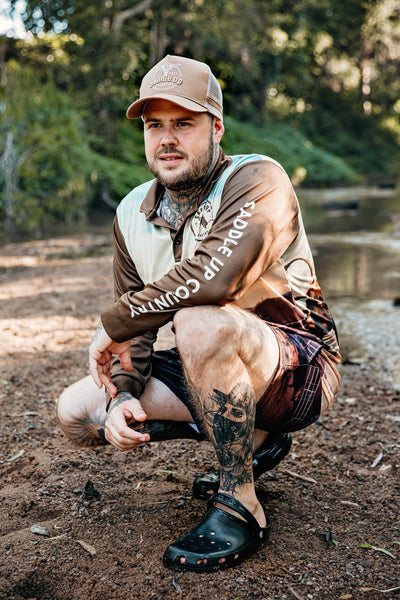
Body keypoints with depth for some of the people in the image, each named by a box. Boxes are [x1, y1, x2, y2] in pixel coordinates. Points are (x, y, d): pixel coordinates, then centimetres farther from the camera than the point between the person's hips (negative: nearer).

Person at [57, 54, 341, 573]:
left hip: (300, 367, -7)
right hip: (210, 372, 8)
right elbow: (135, 332, 4)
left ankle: (241, 507, -19)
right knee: (77, 412, -2)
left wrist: (111, 322, -21)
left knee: (199, 321, -37)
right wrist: (123, 397, -17)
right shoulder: (132, 215, 3)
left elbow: (212, 277, -36)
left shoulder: (257, 179, -18)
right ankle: (251, 440, 6)